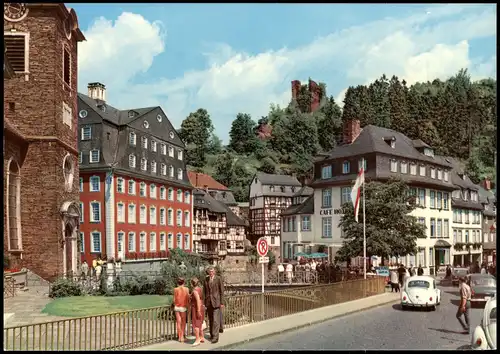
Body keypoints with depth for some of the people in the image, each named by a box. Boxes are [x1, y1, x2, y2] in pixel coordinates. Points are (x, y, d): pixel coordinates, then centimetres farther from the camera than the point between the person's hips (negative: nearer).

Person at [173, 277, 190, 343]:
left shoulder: (175, 289, -6)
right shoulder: (186, 289, -7)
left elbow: (174, 299, -3)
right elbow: (188, 299, -4)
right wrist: (187, 305, 11)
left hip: (177, 307, 0)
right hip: (183, 307, 0)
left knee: (178, 322, 9)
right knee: (183, 322, 13)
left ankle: (179, 337, 12)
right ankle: (182, 336, 10)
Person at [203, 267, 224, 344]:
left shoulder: (218, 279, -7)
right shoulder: (206, 279, 6)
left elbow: (222, 291, -6)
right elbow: (204, 291, 10)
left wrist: (222, 303, -8)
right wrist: (204, 302, 7)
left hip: (216, 302, -4)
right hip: (208, 302, 4)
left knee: (215, 320, -8)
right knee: (210, 320, 11)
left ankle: (215, 337, -7)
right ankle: (212, 334, 21)